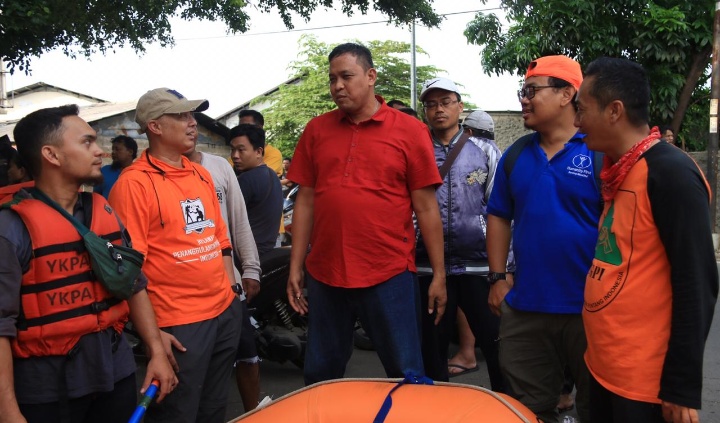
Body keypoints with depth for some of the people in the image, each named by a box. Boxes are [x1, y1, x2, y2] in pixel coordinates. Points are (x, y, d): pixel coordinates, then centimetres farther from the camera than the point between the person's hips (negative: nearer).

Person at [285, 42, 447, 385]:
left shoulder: (409, 131, -2)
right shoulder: (316, 130, 8)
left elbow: (426, 208, -2)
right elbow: (305, 201, 10)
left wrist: (439, 275, -2)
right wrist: (295, 267, 7)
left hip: (390, 276, -3)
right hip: (325, 275, 3)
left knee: (407, 379, 8)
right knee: (320, 378, 15)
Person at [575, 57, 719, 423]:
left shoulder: (671, 174, -17)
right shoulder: (619, 172, 8)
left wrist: (682, 387, -17)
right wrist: (598, 352, 16)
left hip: (645, 380, -8)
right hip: (604, 367, 8)